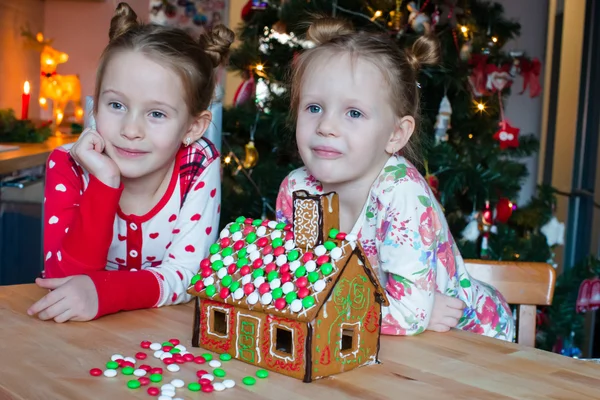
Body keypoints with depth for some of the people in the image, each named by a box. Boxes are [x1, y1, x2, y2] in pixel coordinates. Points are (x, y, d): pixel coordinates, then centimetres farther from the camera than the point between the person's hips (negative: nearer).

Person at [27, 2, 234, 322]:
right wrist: (104, 182, -30)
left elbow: (184, 277, -17)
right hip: (80, 332, 1)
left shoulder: (200, 166, -14)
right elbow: (65, 280, -20)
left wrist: (101, 292, -32)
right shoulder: (67, 165, -13)